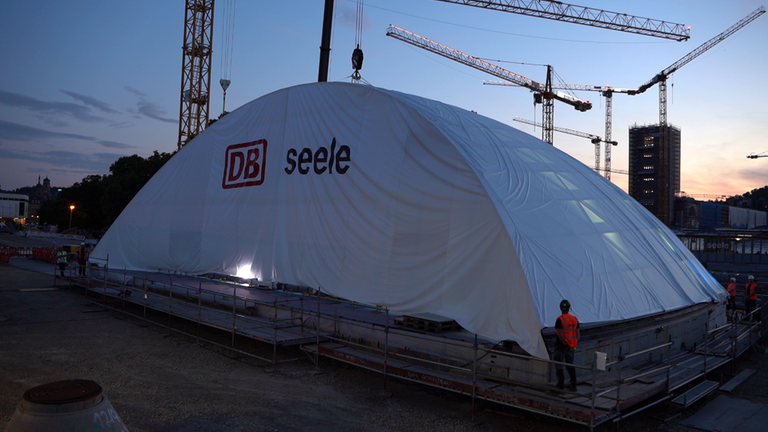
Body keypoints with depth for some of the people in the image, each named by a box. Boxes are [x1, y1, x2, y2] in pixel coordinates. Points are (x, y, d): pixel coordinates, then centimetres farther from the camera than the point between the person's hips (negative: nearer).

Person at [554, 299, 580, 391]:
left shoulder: (560, 319, -15)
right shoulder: (575, 319, 4)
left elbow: (560, 334, -20)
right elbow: (578, 334, 4)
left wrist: (567, 345, -14)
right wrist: (574, 345, 5)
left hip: (561, 346, -5)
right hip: (571, 347, 5)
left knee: (559, 365, 7)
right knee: (570, 365, 13)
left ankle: (561, 384, 10)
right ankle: (573, 385, 10)